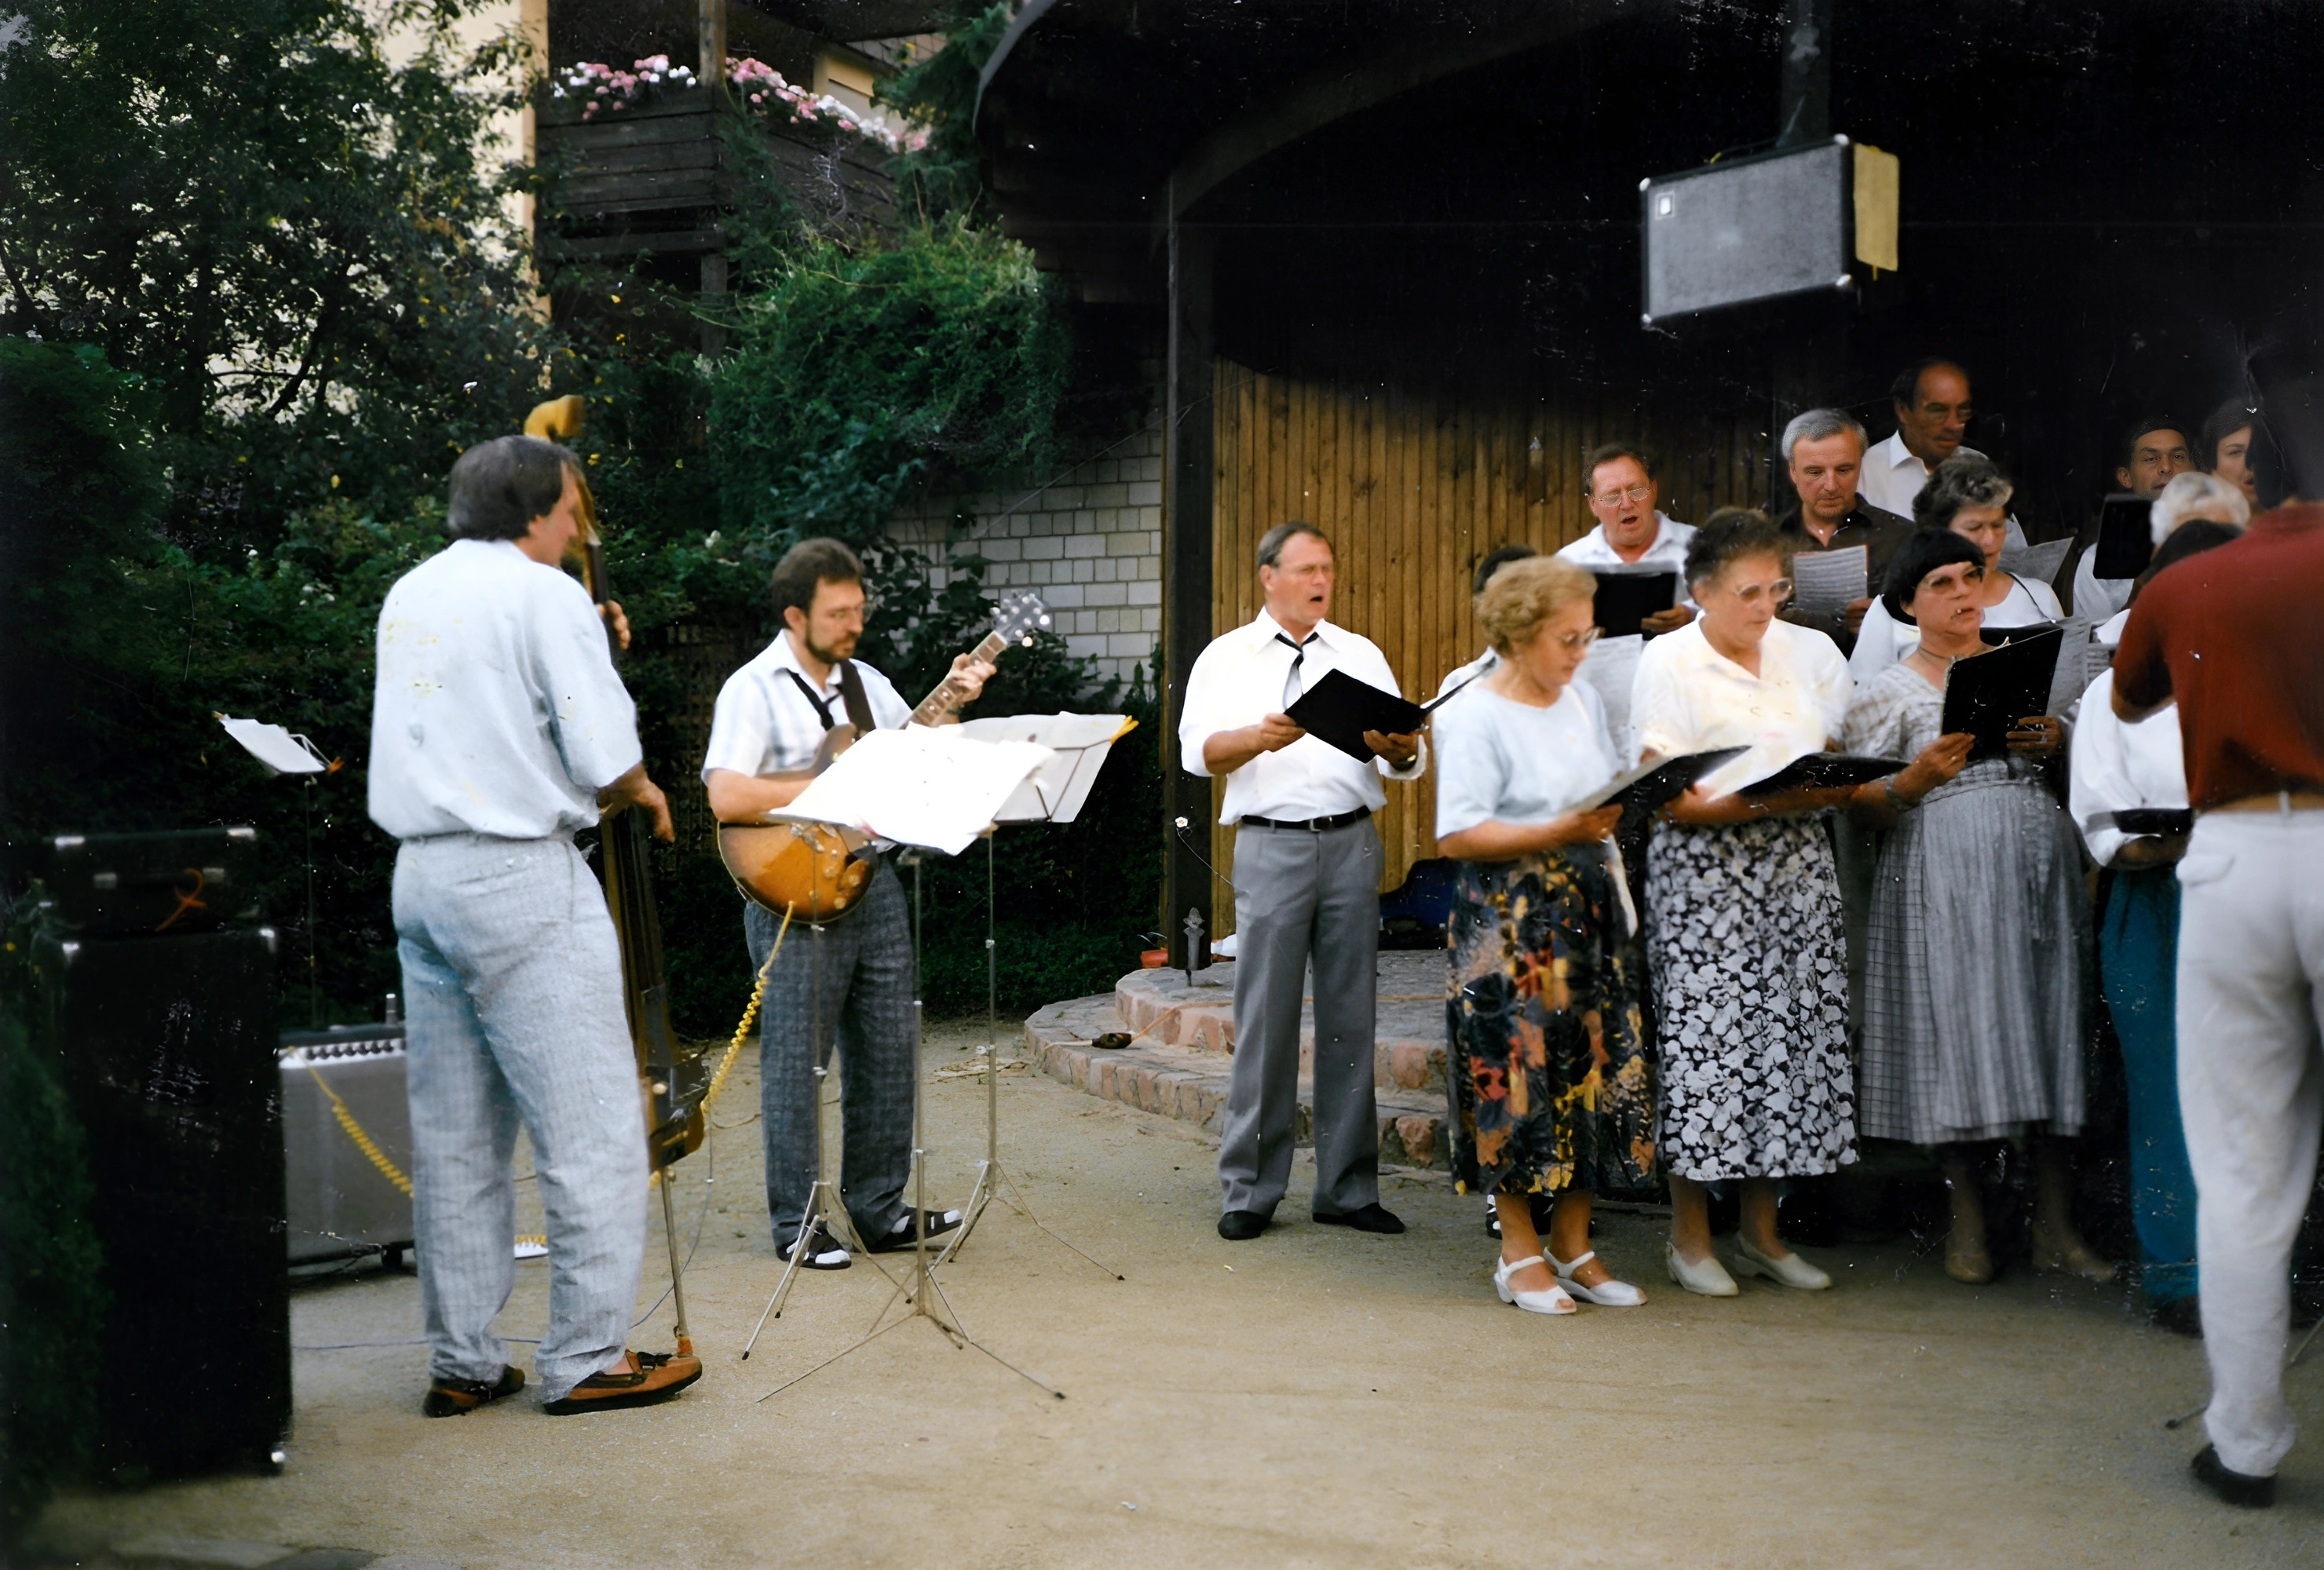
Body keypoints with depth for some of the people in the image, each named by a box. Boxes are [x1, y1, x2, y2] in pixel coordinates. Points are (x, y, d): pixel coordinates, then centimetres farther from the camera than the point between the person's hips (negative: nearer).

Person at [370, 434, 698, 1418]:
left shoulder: (408, 597, 16)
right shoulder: (545, 596, -8)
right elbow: (605, 759, -14)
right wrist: (644, 795, 7)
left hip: (422, 874, 8)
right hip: (522, 879, -8)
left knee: (453, 1136, 11)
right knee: (592, 1131, -1)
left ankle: (461, 1362, 16)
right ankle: (587, 1359, 2)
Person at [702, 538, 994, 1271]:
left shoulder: (867, 683, 13)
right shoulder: (754, 689, -8)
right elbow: (727, 798, -21)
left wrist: (951, 705, -2)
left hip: (874, 882, 7)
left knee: (890, 1052, 10)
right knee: (796, 1061, 0)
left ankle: (879, 1208, 21)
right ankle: (796, 1224, 11)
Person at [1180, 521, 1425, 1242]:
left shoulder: (1361, 654, 16)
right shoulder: (1227, 658, 9)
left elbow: (1407, 756, 8)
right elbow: (1199, 751, -3)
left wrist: (1400, 751, -16)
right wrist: (1258, 737, -22)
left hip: (1353, 840, 3)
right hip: (1271, 846, -3)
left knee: (1351, 1017, 4)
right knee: (1266, 1019, -3)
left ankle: (1347, 1188, 12)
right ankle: (1248, 1190, 6)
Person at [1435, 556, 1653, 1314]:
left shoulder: (1584, 700, 13)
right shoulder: (1476, 717, -9)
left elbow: (1613, 794, 20)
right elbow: (1457, 835, -15)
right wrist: (1557, 833, -21)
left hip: (1589, 909, 7)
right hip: (1510, 918, -7)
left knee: (1597, 1063, 6)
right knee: (1517, 1072, -3)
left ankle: (1573, 1244, 18)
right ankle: (1519, 1250, 12)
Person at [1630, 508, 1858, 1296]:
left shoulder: (1811, 652, 11)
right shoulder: (1668, 662, -3)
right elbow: (1671, 799, -10)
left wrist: (1816, 787, -11)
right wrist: (1761, 800, -23)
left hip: (1798, 861, 5)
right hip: (1705, 869, -4)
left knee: (1795, 1032, 3)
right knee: (1705, 1037, -6)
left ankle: (1761, 1230, 16)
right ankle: (1689, 1236, 7)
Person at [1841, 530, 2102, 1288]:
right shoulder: (1888, 692, 6)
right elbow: (1857, 805, 2)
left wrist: (2055, 743, -1)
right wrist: (1915, 780, -16)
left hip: (2039, 863, 3)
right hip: (1946, 875, -3)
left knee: (2050, 1026, 0)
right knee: (1956, 1032, -5)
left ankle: (2055, 1226, 8)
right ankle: (1968, 1222, 9)